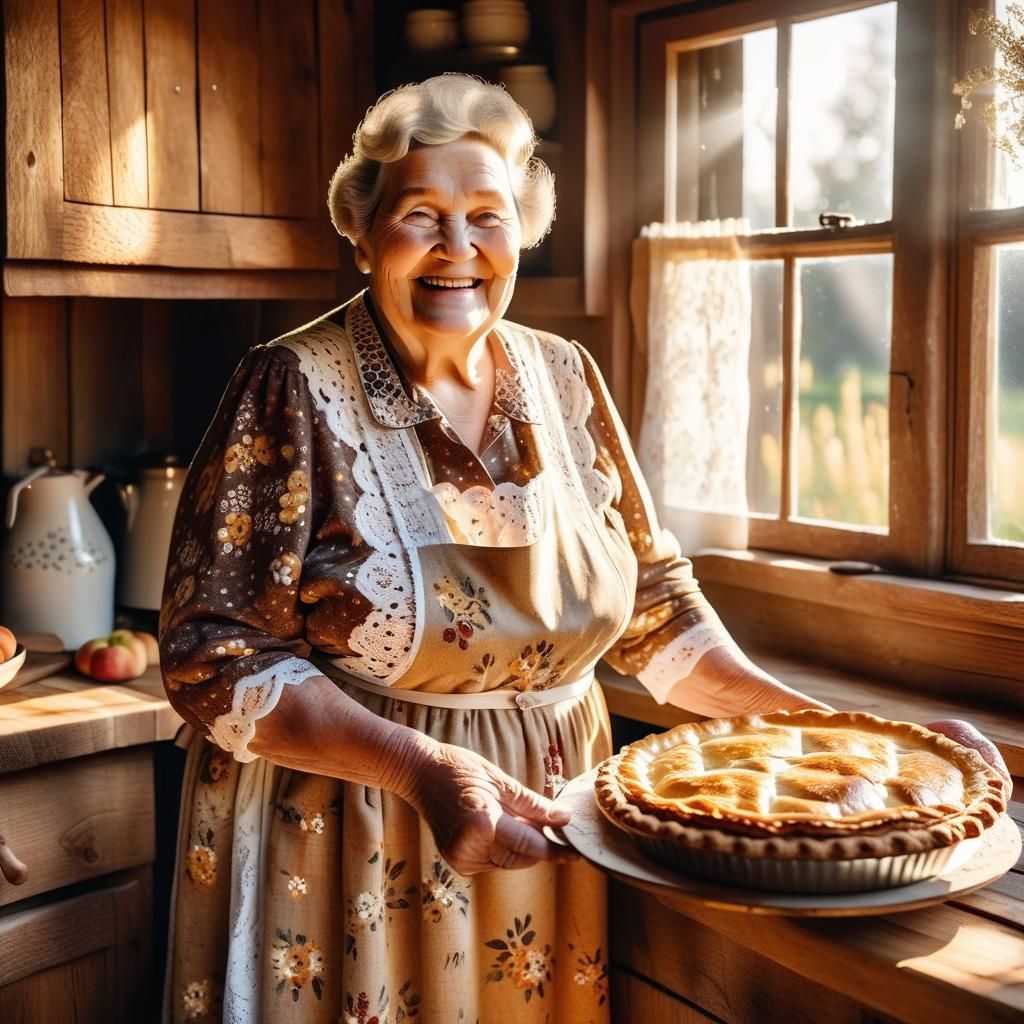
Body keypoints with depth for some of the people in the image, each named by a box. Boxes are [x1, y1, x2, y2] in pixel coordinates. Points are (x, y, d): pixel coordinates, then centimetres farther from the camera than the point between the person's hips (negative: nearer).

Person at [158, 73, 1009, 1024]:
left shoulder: (564, 380, 2)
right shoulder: (294, 390, -12)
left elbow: (650, 596, 9)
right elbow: (214, 653, -16)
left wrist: (795, 717, -2)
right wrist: (419, 768, -25)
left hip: (549, 825, 5)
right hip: (340, 825, -4)